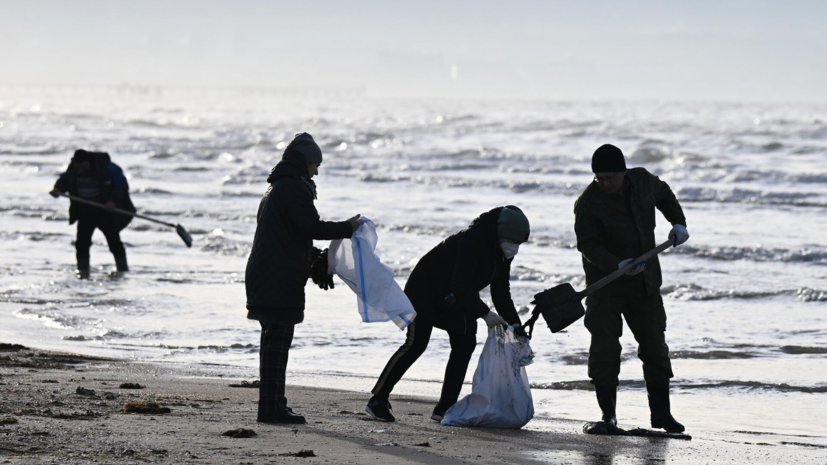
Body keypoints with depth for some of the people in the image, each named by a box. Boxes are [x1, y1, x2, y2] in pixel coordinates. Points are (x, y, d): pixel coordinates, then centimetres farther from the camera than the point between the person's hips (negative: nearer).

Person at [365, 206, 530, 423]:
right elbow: (460, 286, -37)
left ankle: (445, 408, 3)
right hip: (425, 289, -9)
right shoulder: (472, 240, -33)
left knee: (465, 343, -2)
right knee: (416, 344, -13)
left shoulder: (503, 252, -4)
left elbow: (501, 292, 2)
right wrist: (484, 314, -41)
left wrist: (514, 324, -9)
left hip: (451, 299, 9)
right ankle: (378, 400, -5)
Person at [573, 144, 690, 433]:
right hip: (606, 284, -4)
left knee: (655, 346, 7)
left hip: (645, 283, 4)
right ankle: (608, 413, 1)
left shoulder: (643, 181, -4)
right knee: (605, 347, -9)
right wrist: (618, 265, -35)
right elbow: (589, 246, -20)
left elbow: (663, 194, 20)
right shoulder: (588, 204, -18)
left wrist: (678, 222, 9)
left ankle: (661, 413, 16)